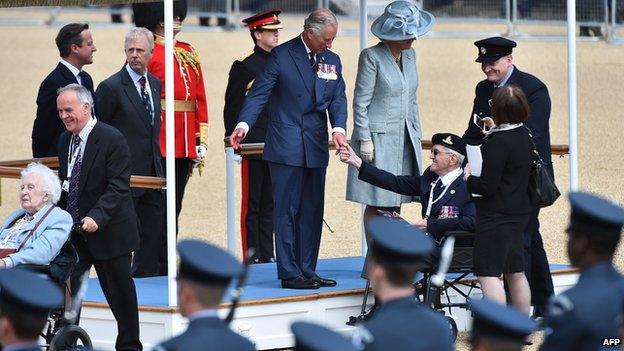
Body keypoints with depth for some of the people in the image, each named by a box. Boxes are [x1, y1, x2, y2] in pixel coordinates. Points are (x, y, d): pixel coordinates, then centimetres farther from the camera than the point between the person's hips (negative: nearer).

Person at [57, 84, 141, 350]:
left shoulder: (112, 139, -16)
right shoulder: (65, 140, 8)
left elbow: (118, 186, -20)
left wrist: (97, 217, -32)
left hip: (108, 231, -6)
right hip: (73, 229, 6)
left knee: (119, 291, 6)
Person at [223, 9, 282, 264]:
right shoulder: (244, 67, -6)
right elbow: (232, 108, -6)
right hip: (254, 146, -6)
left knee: (270, 204, 9)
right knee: (252, 204, -1)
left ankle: (267, 254, 13)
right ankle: (253, 257, 1)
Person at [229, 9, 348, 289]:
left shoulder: (332, 61, 12)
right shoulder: (281, 56, -6)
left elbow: (338, 98, 7)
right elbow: (259, 93, -10)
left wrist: (338, 129, -12)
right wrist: (243, 125, -25)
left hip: (316, 148, 6)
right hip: (286, 147, -6)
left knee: (312, 212, 8)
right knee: (287, 212, -4)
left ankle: (307, 271, 15)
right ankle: (289, 274, -3)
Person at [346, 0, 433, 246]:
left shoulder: (409, 56, 12)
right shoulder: (371, 57, -9)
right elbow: (360, 102, -9)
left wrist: (416, 136, 15)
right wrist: (365, 140, -13)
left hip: (404, 140, 7)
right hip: (378, 140, -7)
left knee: (395, 203, 6)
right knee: (375, 205, -5)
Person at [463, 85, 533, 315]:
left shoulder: (499, 142, -21)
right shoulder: (523, 136, 5)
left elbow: (488, 186, -22)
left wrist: (468, 178, -3)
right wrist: (494, 129, 28)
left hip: (497, 215, -9)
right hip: (519, 212, 9)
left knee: (488, 274, -10)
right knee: (515, 272, 19)